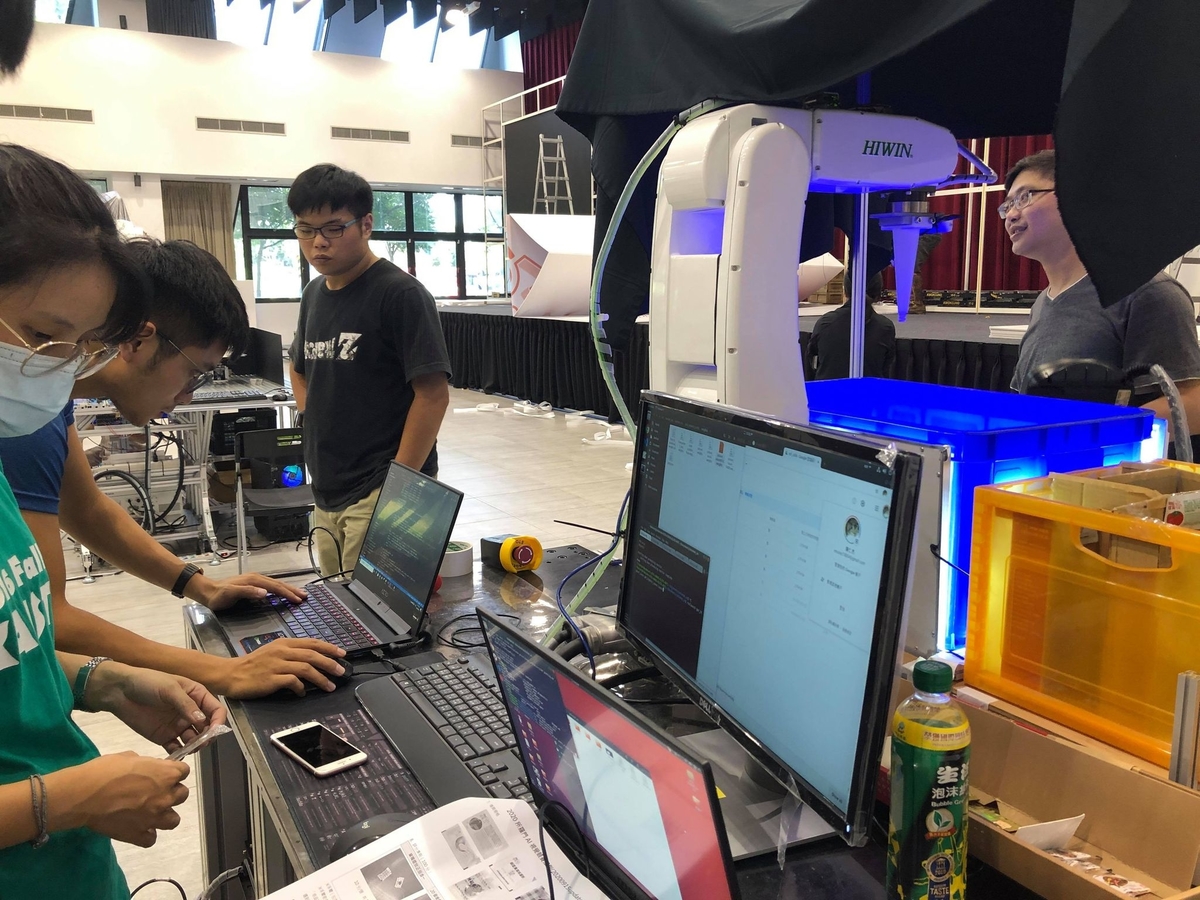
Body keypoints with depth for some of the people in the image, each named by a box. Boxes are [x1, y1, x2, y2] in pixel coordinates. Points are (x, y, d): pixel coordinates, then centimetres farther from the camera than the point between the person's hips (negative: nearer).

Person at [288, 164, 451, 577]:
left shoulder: (400, 293, -11)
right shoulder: (314, 293, 11)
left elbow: (433, 394, -15)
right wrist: (317, 422, 10)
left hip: (380, 493, -7)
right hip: (326, 494, 8)